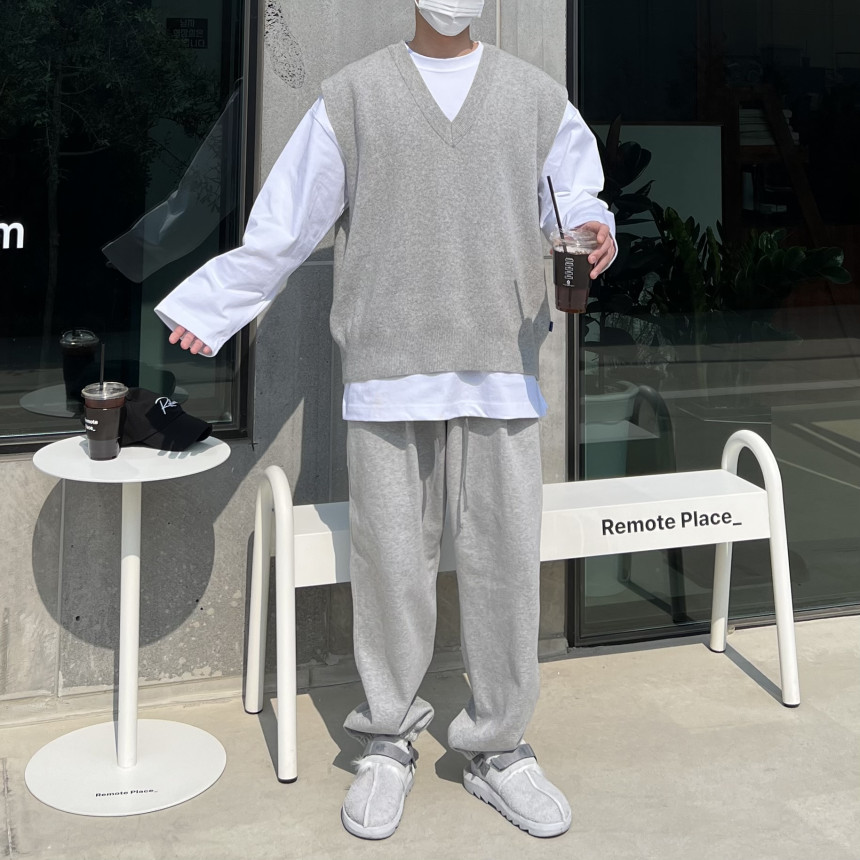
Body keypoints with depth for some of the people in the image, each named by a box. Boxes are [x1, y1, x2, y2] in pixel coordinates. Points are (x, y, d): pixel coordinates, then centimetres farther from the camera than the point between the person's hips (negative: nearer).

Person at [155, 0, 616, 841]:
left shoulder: (537, 96, 14)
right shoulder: (353, 95, 8)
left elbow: (572, 200, 16)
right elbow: (282, 226, 9)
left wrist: (592, 231, -8)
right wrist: (205, 308, 7)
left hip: (501, 369, 2)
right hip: (387, 369, -1)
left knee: (505, 559, 1)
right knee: (390, 559, 1)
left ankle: (497, 747, 17)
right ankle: (388, 742, 19)